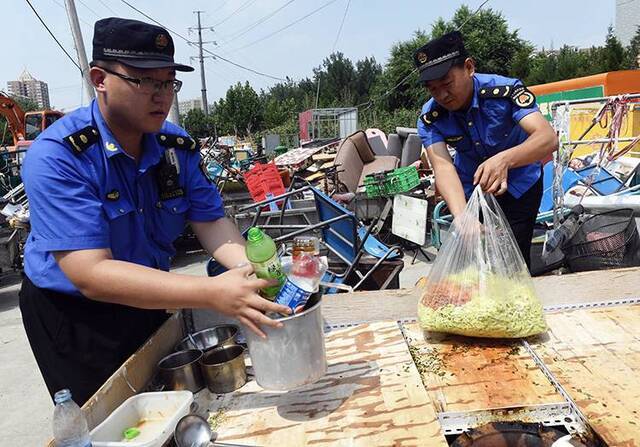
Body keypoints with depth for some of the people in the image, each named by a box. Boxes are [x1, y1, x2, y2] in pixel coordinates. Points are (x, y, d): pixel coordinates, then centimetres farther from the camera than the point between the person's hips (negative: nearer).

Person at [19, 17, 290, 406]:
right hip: (75, 318, -5)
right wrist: (213, 293, -45)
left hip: (151, 303, 5)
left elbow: (210, 221, -9)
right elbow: (90, 275, -35)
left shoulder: (178, 145, -9)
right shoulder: (56, 156, -27)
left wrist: (247, 268, -33)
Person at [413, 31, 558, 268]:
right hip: (471, 187, 3)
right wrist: (461, 218, -53)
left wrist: (504, 159, -60)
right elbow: (443, 166, -35)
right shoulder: (429, 118, -20)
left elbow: (548, 138, -39)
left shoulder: (504, 90, -28)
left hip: (519, 181, -2)